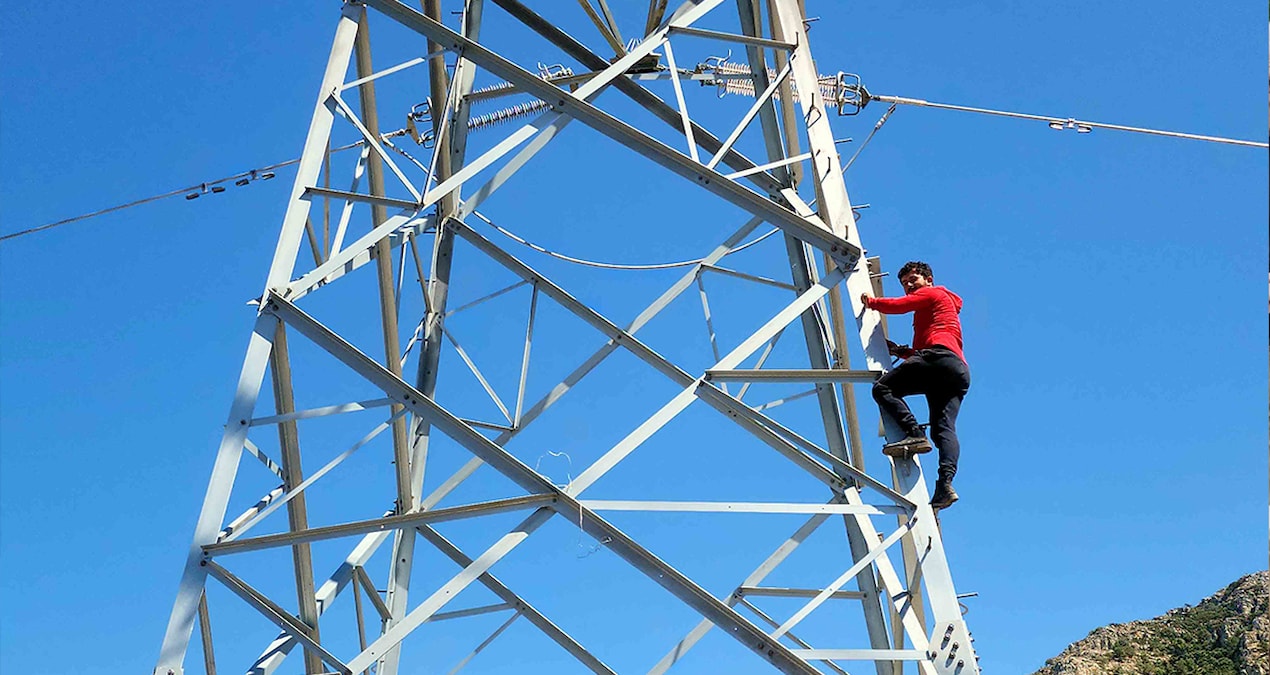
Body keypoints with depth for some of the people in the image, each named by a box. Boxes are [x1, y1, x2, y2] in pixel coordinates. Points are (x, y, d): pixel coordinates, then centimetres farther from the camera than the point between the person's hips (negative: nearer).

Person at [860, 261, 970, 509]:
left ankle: (915, 434, -32)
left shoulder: (933, 293, 16)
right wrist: (901, 351, 23)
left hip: (939, 357, -9)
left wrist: (870, 301, 18)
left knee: (882, 387, -15)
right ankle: (946, 483, -26)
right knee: (944, 427, -8)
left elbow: (897, 305, 2)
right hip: (960, 371, 9)